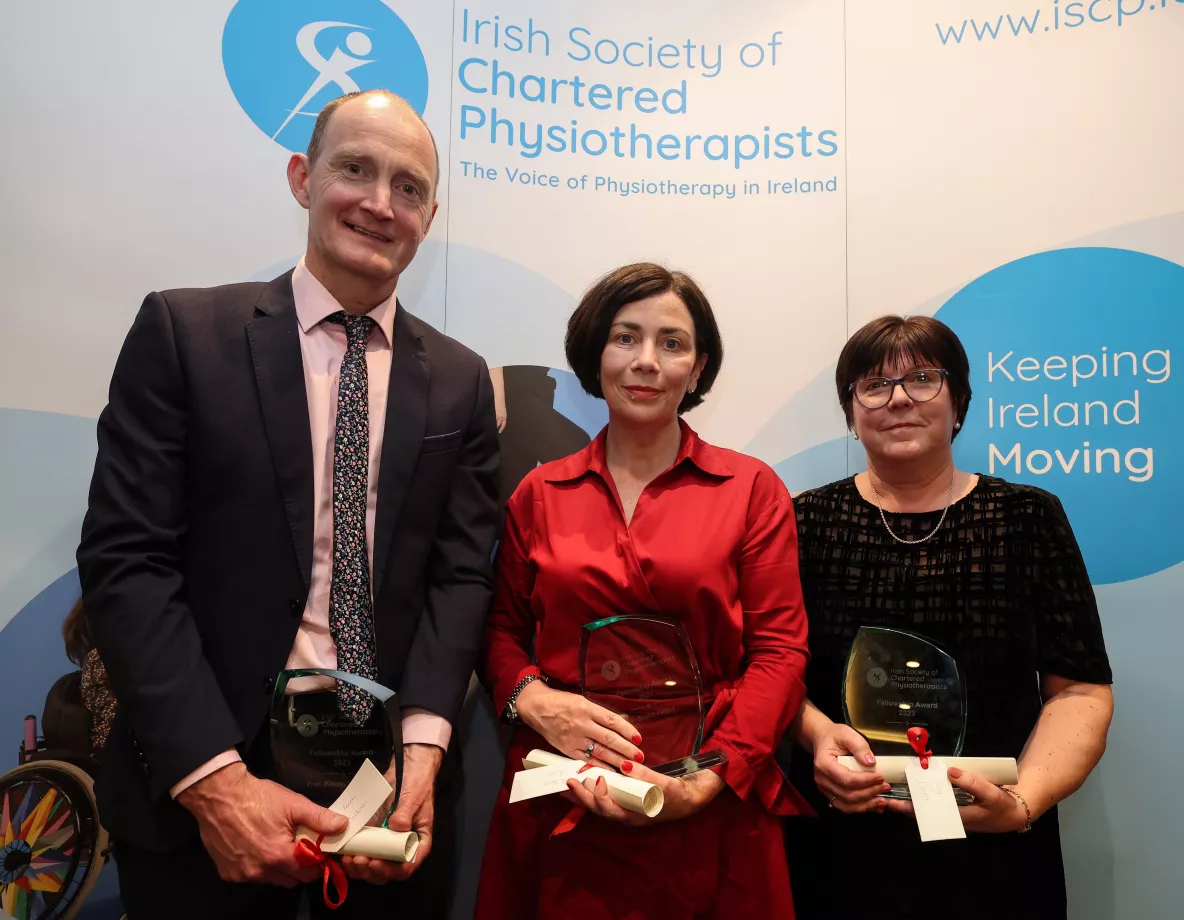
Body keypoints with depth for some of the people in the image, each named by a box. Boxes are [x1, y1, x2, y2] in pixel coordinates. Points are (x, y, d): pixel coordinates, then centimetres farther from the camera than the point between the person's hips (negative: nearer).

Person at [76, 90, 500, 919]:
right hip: (197, 785, -2)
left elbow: (460, 575, 0)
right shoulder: (183, 333, -5)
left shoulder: (460, 381, 4)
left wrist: (422, 748, -14)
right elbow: (125, 561, -10)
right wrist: (216, 778, -17)